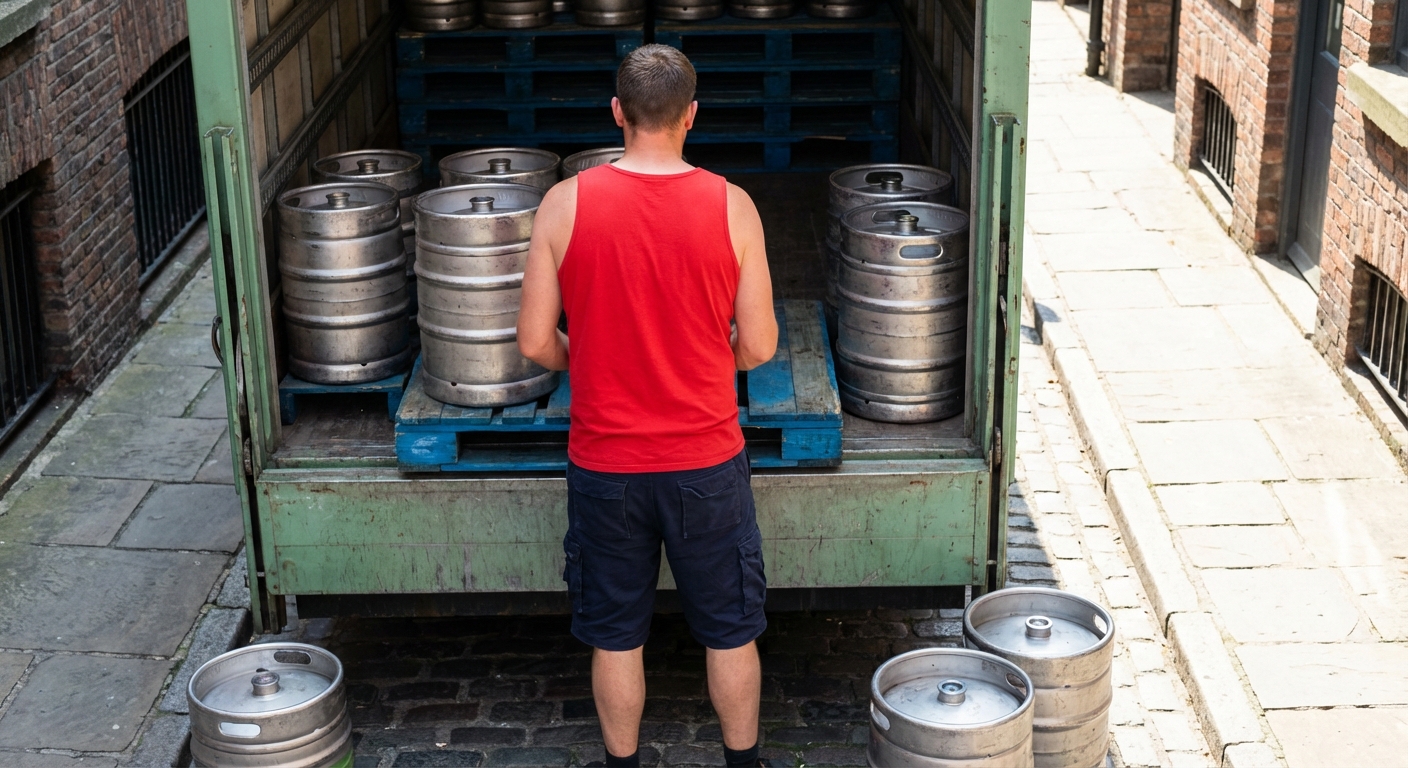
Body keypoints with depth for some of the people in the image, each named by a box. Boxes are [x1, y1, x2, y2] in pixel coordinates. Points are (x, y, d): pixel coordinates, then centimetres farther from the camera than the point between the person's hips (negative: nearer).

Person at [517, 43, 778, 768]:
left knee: (615, 635, 16)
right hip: (706, 462, 0)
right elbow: (758, 347, -5)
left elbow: (535, 341, -5)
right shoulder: (731, 206, -10)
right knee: (730, 630, 17)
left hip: (604, 462, 1)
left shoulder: (565, 204, -9)